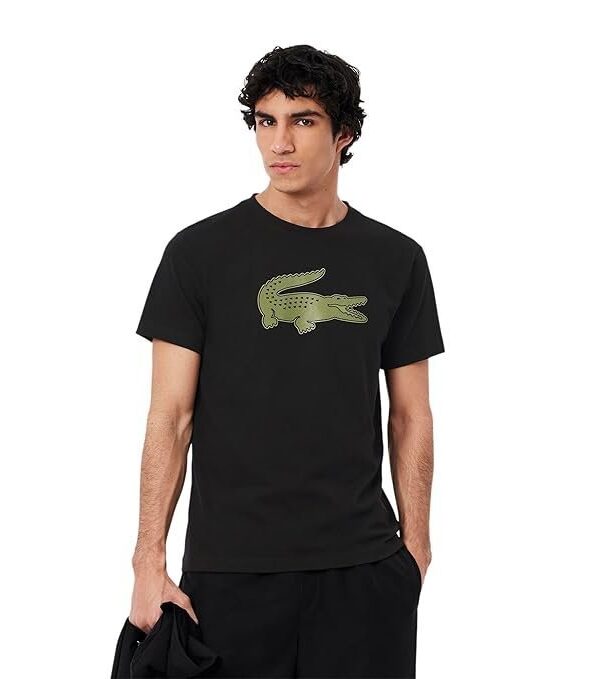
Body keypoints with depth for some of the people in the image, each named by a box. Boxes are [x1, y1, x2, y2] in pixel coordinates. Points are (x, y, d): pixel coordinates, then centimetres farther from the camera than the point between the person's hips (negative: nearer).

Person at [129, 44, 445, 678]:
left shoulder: (396, 260, 6)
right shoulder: (200, 251, -1)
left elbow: (410, 416, 10)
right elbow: (171, 415, -2)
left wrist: (415, 547, 4)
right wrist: (149, 563, -8)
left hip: (363, 568, 2)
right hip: (230, 568, -2)